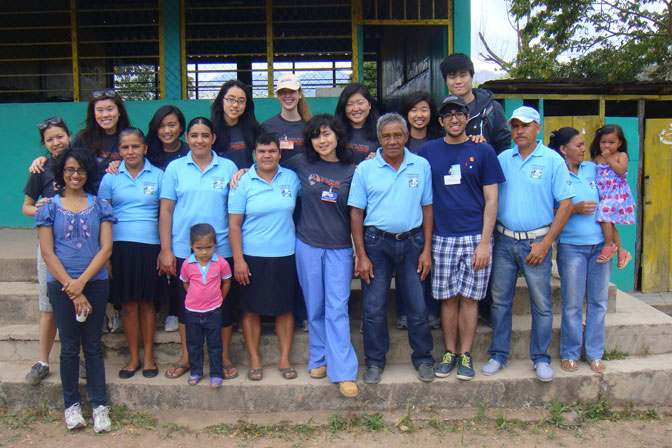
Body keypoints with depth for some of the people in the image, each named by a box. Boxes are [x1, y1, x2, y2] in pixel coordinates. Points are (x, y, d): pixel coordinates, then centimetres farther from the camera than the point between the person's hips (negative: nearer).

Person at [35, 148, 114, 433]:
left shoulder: (99, 206, 6)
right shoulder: (50, 208, 4)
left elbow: (106, 248, -1)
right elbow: (48, 253, -2)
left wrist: (81, 282, -12)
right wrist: (72, 290, -9)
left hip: (95, 283, 1)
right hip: (61, 285, 0)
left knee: (93, 346, 6)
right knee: (69, 347, 7)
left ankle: (99, 405, 14)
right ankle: (71, 404, 19)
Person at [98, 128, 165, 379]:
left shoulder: (157, 176, 5)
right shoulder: (110, 178, 7)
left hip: (150, 246, -1)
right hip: (121, 246, 1)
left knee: (147, 303, 6)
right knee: (128, 304, 5)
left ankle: (148, 356, 18)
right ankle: (134, 357, 18)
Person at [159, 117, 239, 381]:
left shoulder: (228, 168, 3)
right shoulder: (175, 168, 4)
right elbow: (166, 211, 3)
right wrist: (166, 250, -2)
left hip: (220, 249, -1)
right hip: (183, 250, 1)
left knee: (222, 303, 5)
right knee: (185, 302, 11)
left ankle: (223, 357, 22)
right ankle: (186, 356, 27)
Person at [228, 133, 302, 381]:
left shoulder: (292, 177, 4)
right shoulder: (243, 182, -3)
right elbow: (234, 225, -5)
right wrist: (238, 259, -10)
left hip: (285, 255, 2)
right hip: (252, 256, -2)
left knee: (284, 308, 8)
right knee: (251, 309, 5)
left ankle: (285, 359, 20)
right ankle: (254, 360, 19)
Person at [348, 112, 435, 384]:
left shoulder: (421, 166, 3)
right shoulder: (365, 169, -1)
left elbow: (427, 208, 7)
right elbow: (356, 213, -1)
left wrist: (427, 249, 1)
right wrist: (361, 256, -6)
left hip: (412, 241, 1)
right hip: (376, 242, -1)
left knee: (417, 305, 6)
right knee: (373, 307, 4)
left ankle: (423, 359, 25)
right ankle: (375, 361, 21)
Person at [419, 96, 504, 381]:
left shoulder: (483, 151, 2)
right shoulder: (429, 151, 7)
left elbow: (491, 200, 0)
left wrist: (485, 242, -8)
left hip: (475, 237, -1)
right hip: (442, 237, 1)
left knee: (469, 298, 4)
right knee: (448, 298, 7)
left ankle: (466, 355, 16)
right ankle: (450, 352, 20)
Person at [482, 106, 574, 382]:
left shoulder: (553, 160, -2)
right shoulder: (501, 159, 7)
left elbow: (565, 205, -4)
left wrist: (545, 243, -9)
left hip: (535, 242, -2)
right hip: (503, 241, 3)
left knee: (541, 304, 4)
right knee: (500, 300, 8)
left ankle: (541, 358, 19)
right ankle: (498, 355, 20)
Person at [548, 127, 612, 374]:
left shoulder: (593, 168, 11)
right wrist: (574, 209, -17)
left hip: (600, 244, 5)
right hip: (571, 245, -4)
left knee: (598, 300, 8)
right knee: (572, 303, 1)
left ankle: (594, 353, 21)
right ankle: (570, 353, 17)